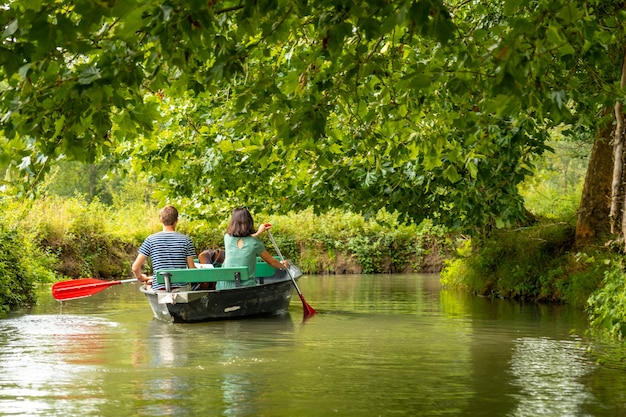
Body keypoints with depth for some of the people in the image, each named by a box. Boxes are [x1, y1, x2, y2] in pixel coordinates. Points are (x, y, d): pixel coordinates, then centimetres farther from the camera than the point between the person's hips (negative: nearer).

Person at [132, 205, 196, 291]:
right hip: (181, 287, 0)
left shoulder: (151, 240, 2)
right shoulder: (186, 240, 1)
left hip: (159, 288, 0)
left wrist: (141, 277, 21)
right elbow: (192, 268, 3)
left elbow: (135, 267, 1)